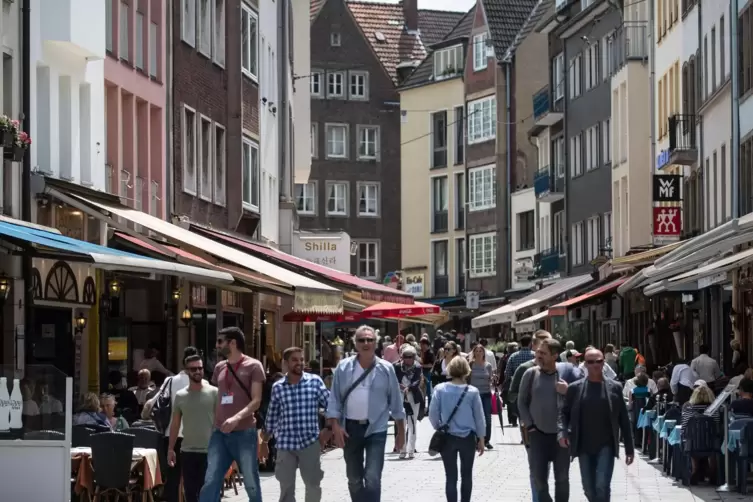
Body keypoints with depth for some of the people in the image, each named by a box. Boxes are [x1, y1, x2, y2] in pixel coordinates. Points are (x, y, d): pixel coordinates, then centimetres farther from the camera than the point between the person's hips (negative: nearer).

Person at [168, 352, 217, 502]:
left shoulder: (213, 393, -2)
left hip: (209, 451, -3)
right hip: (187, 451, 3)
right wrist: (170, 449, 10)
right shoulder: (180, 396, 8)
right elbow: (175, 423, 13)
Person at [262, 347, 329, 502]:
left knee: (313, 484, 4)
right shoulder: (277, 387, 4)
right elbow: (271, 418, 11)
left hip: (310, 442, -1)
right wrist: (264, 443, 14)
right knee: (286, 487, 5)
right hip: (285, 444, 1)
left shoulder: (315, 381, -1)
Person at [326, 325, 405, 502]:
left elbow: (395, 401, 4)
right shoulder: (343, 367, -1)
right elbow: (335, 399, 1)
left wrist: (401, 431, 6)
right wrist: (335, 426, -8)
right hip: (350, 428, 2)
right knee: (354, 479, 13)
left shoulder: (386, 369, -2)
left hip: (376, 429, -2)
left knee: (372, 479, -14)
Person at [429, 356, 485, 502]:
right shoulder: (472, 391, -9)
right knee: (466, 474, 16)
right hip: (468, 437, 0)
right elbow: (479, 417, -2)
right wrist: (481, 439, 8)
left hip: (447, 437, 0)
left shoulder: (440, 389, -8)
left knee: (451, 476, 4)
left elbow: (433, 414, -5)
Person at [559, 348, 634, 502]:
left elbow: (624, 419, 4)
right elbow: (564, 412, 7)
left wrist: (629, 448, 4)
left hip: (606, 446, -2)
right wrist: (562, 431, -14)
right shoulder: (575, 388, 3)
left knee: (602, 486, -15)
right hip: (584, 447, 2)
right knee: (589, 488, 9)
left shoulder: (614, 387, 1)